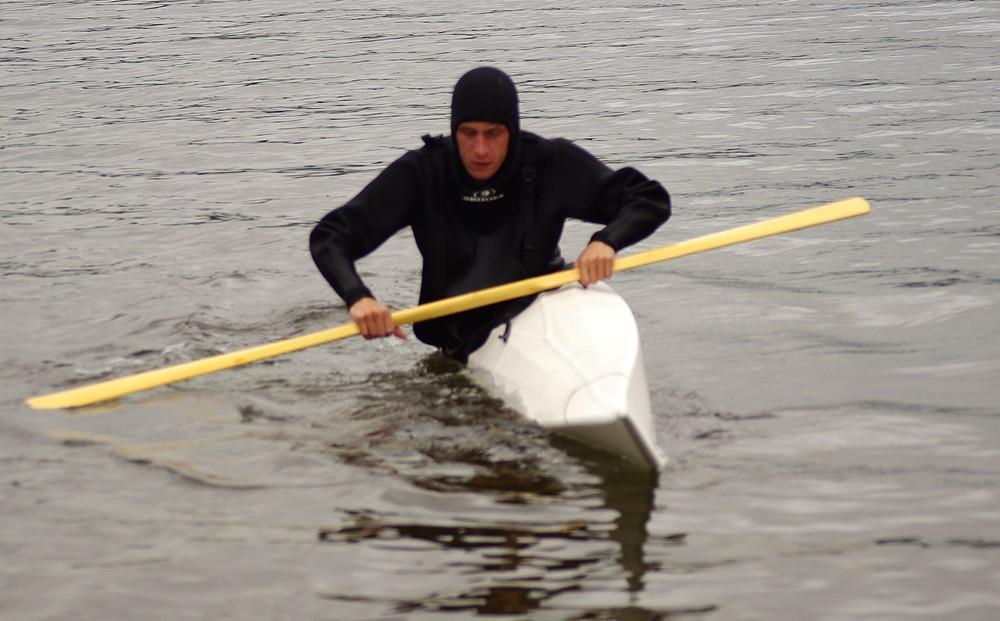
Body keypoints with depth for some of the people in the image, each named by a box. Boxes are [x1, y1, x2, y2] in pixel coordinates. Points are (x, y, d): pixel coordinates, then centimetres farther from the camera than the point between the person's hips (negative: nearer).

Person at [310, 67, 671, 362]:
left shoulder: (551, 164, -12)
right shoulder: (422, 173, -13)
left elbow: (651, 200, -11)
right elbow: (328, 238, -15)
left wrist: (606, 241, -33)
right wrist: (357, 297, -36)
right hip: (457, 335, 0)